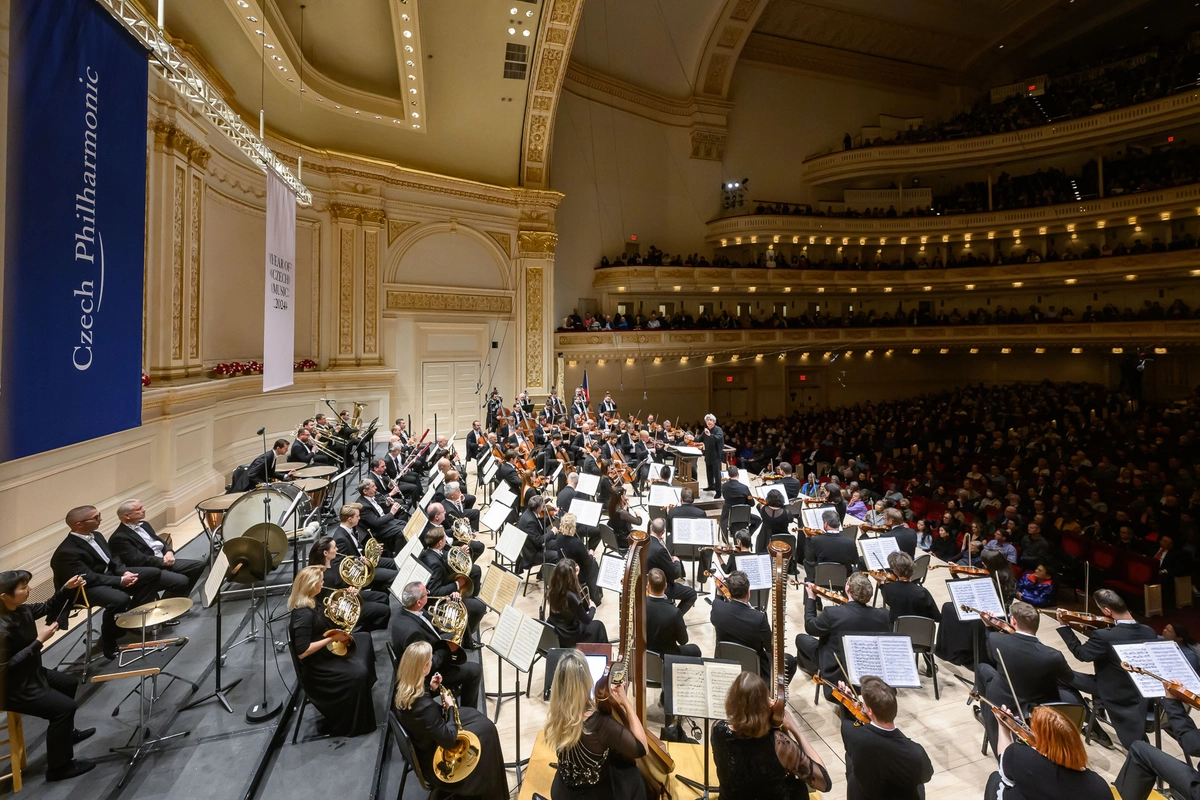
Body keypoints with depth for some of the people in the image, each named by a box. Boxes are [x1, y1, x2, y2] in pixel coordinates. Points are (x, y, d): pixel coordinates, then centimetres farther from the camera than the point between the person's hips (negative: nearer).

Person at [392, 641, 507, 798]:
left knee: (474, 715, 18)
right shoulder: (424, 706, -40)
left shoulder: (401, 686, -15)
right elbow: (448, 740, -30)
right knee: (486, 728, 7)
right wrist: (451, 707, -20)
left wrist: (432, 690, -9)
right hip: (430, 756, -8)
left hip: (419, 739, 8)